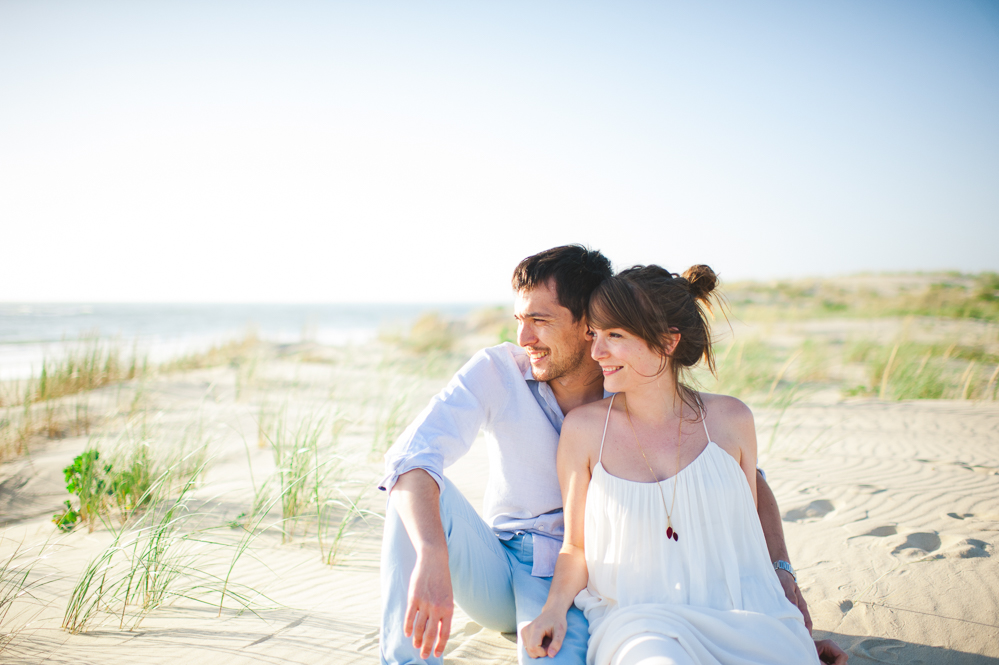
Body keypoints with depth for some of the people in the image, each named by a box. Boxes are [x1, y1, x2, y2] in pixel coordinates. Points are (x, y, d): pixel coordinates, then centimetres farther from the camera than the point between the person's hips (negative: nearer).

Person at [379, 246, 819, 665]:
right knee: (423, 491, -26)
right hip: (493, 564, 3)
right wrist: (432, 559, -42)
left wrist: (779, 566, -14)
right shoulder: (496, 372, -10)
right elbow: (412, 455, -25)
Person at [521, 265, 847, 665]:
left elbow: (746, 535, 14)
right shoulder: (584, 428, 0)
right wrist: (555, 607, -11)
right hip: (634, 616, -2)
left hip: (740, 617, 2)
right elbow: (576, 546, 7)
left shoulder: (730, 419, 4)